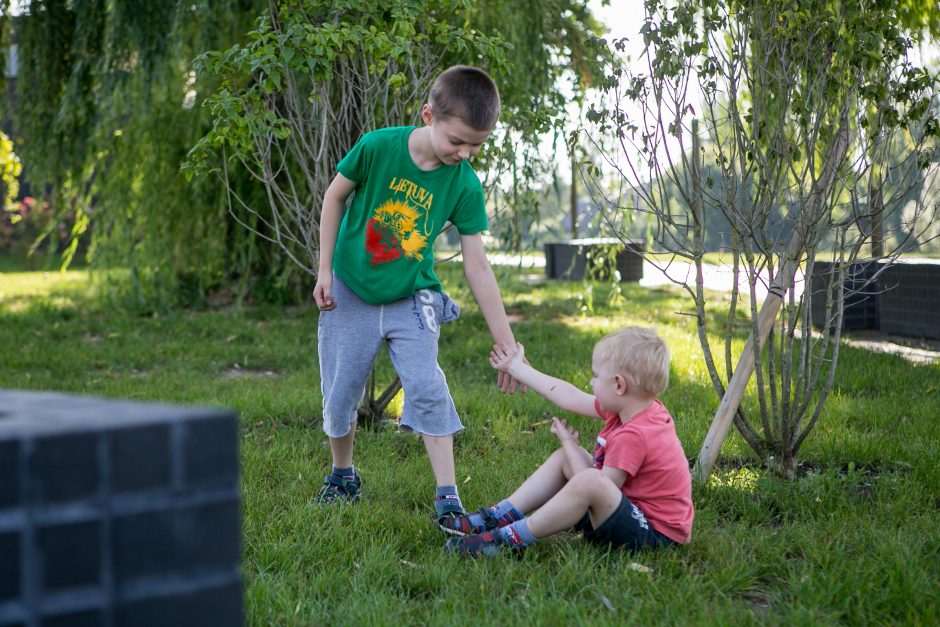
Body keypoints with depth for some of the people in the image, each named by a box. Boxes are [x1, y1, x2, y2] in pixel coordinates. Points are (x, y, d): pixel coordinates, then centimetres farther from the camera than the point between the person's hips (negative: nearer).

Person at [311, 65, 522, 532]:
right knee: (339, 398, 7)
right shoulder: (377, 147, -21)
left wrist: (507, 345, -15)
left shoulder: (465, 186, -17)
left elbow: (477, 268, -14)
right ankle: (342, 477, 32)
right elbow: (335, 196, -3)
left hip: (410, 300, 0)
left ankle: (447, 498, -12)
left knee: (427, 388, -18)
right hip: (350, 296, 0)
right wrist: (325, 270, -6)